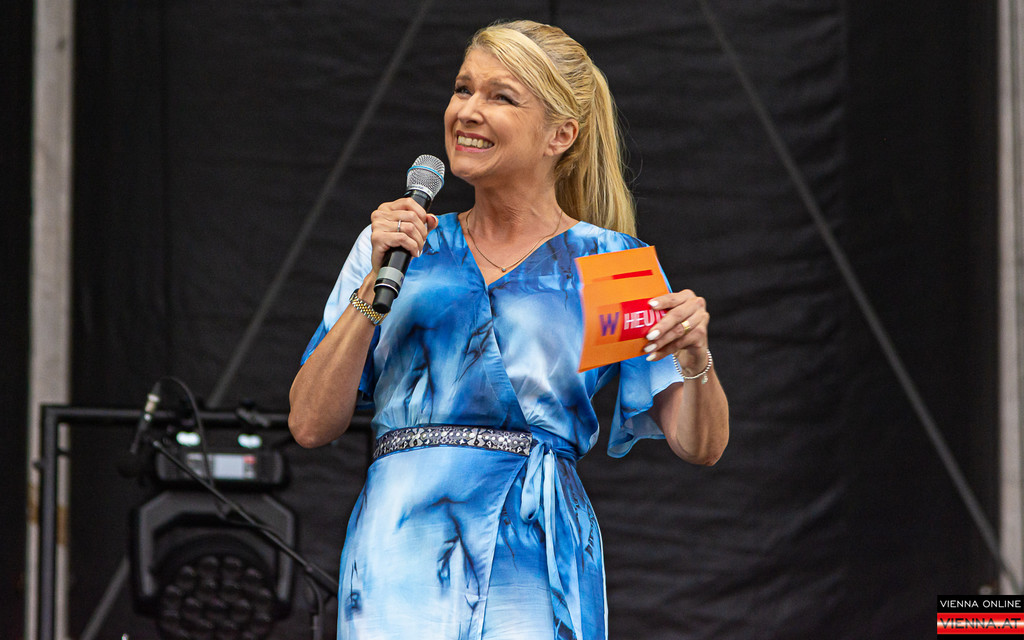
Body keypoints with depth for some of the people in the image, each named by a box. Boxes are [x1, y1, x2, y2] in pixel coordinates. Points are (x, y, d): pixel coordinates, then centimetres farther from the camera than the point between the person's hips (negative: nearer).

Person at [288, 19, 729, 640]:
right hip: (401, 541, 1)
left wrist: (695, 357, -16)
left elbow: (699, 444, 5)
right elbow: (311, 424, 5)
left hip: (535, 563, -1)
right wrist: (377, 284, -3)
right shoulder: (393, 245, 13)